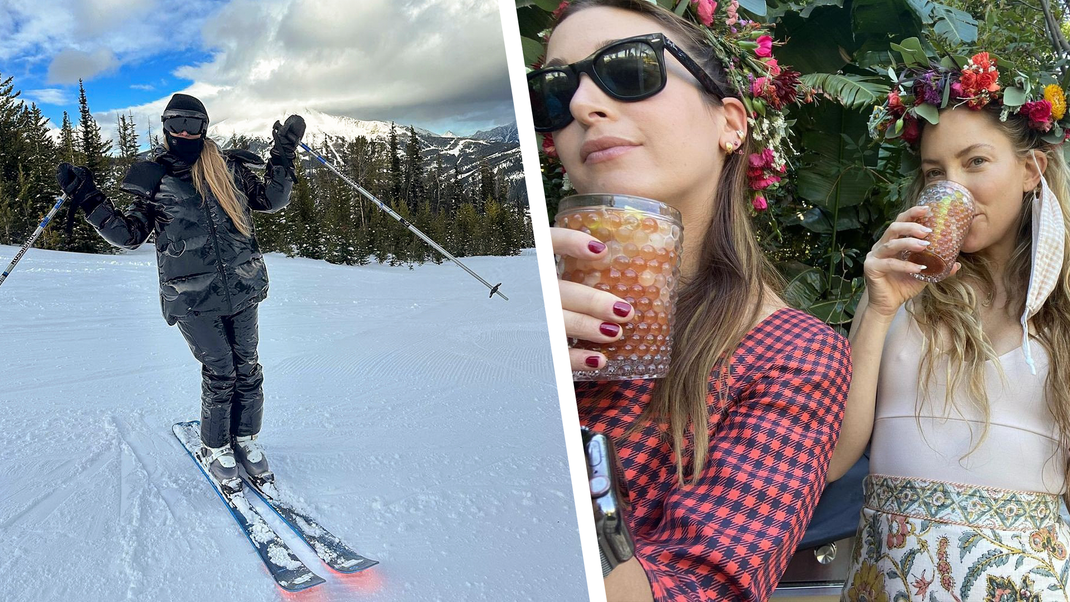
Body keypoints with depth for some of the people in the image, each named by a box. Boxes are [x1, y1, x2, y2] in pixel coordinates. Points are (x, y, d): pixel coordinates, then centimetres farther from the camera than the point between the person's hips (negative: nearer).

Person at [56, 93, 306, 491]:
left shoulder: (228, 167, 9)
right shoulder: (152, 179, 5)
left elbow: (270, 200, 15)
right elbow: (128, 235, 5)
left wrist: (284, 155, 6)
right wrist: (88, 200, -5)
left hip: (242, 287, 3)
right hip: (192, 296, -2)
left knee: (246, 368, 7)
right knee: (219, 372, -3)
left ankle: (245, 438, 27)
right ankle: (214, 448, 17)